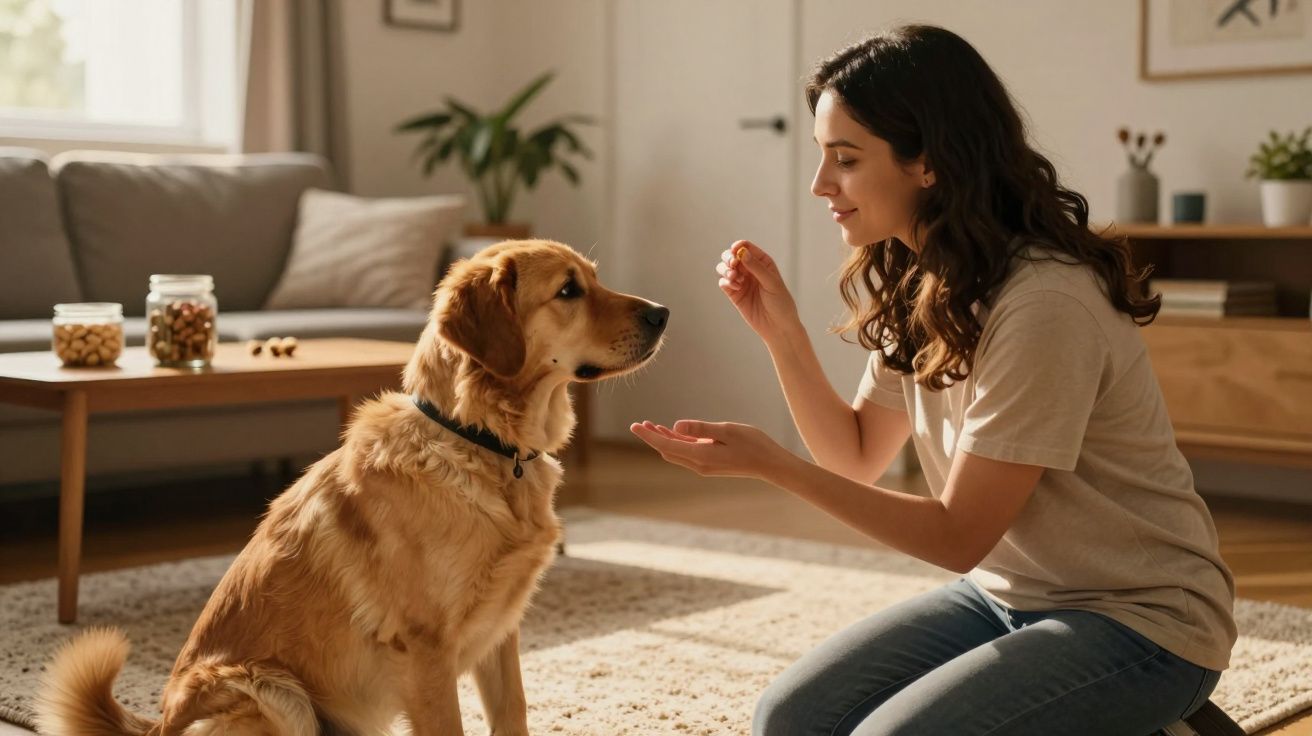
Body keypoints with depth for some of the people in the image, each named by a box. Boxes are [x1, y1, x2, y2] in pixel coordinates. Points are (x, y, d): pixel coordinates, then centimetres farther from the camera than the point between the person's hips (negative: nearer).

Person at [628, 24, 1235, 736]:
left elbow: (960, 536, -22)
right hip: (1005, 592, 7)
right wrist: (781, 331, -5)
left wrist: (770, 463, -26)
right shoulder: (916, 284, 0)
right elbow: (857, 458, 9)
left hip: (1139, 620, -7)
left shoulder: (1043, 303, -26)